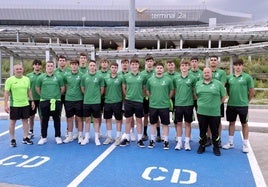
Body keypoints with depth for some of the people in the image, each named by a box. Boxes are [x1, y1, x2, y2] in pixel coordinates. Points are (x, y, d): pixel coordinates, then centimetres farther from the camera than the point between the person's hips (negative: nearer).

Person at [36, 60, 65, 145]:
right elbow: (37, 88, 12)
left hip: (56, 101, 0)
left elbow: (62, 88, 8)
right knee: (44, 120, 7)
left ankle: (58, 136, 17)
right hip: (44, 101, 1)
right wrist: (43, 95, 11)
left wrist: (57, 95, 9)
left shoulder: (58, 77, 1)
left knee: (57, 119, 6)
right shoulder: (41, 77, 3)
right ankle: (43, 137, 18)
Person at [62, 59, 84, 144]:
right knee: (69, 119, 10)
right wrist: (69, 93, 5)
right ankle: (70, 136, 21)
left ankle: (80, 136, 13)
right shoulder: (66, 75, 4)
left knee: (79, 118, 4)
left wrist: (81, 94, -2)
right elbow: (65, 87, 13)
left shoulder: (81, 75, -3)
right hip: (68, 100, 2)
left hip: (79, 100, -2)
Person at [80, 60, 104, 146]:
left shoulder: (99, 77, -4)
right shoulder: (84, 76, 2)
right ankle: (86, 138, 20)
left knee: (96, 120, 6)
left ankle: (96, 138, 14)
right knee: (87, 119, 10)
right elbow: (82, 88, 11)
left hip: (96, 102, -1)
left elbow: (102, 89, 4)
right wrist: (88, 95, 11)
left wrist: (97, 96, 9)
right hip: (86, 101, 2)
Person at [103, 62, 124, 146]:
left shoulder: (120, 78, -4)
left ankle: (118, 137, 15)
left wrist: (121, 97, 0)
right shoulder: (106, 78, 4)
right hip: (107, 102, 3)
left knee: (118, 120, 5)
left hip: (117, 102, -3)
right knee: (108, 119, 9)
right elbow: (104, 89, 12)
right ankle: (109, 137, 21)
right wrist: (106, 96, 6)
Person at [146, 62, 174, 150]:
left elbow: (171, 91, 7)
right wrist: (152, 97, 5)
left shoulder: (168, 80, -3)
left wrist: (167, 98, 4)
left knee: (165, 124, 6)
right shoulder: (150, 79, 1)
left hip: (164, 106, -1)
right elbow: (147, 91, 11)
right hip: (153, 105, 1)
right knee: (153, 123, 11)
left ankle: (166, 141, 17)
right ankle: (152, 140, 24)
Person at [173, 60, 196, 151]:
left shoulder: (192, 78, -1)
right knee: (178, 123, 7)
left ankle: (187, 142, 16)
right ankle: (179, 142, 18)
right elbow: (174, 91, 11)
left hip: (189, 104, -1)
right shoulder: (176, 78, 4)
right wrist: (177, 98, 5)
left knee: (188, 123, 7)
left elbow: (194, 91, 4)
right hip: (178, 104, 2)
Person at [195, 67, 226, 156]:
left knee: (215, 131, 7)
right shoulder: (198, 84, 8)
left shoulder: (218, 84, -1)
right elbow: (196, 95, 17)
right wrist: (200, 103, 10)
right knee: (202, 131, 12)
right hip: (201, 112, 2)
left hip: (215, 113, -2)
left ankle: (216, 147, 21)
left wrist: (217, 104, 4)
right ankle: (202, 146, 26)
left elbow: (223, 96, 4)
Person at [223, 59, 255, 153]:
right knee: (231, 123, 13)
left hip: (242, 105, -3)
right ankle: (230, 143, 25)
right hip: (231, 105, 3)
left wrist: (246, 100, 4)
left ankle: (245, 144, 18)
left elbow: (251, 92, -1)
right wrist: (231, 97, 6)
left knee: (244, 124, 8)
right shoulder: (229, 77, 4)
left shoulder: (247, 77, -5)